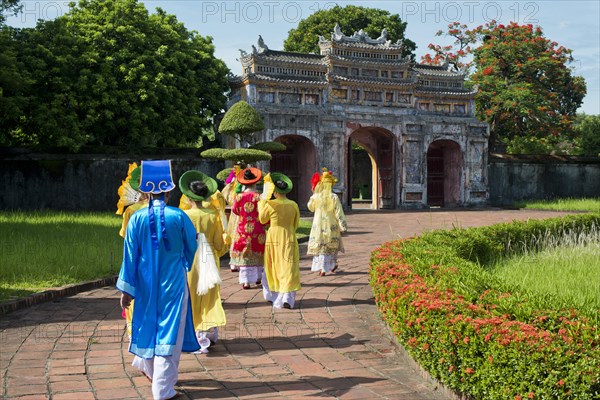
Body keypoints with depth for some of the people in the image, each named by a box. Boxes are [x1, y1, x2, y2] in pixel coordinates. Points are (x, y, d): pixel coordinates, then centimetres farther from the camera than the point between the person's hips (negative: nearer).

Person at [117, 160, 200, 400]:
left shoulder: (137, 218, -7)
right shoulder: (179, 216, -10)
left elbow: (130, 255, -4)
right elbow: (192, 248, 2)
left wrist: (126, 288, 1)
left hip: (146, 284, 3)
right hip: (174, 283, -2)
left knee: (148, 323, 22)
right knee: (170, 330, 2)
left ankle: (147, 367, 43)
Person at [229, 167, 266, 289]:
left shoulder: (239, 197, -6)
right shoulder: (260, 197, -10)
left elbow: (234, 211, 10)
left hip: (242, 230, 1)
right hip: (257, 230, 0)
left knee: (244, 255, 6)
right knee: (258, 253, 16)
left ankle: (246, 281, 3)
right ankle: (258, 277, 25)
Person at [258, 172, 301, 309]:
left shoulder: (270, 204, -11)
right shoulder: (294, 205, -4)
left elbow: (262, 220, 4)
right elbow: (296, 224, 6)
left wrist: (262, 203, 13)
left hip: (274, 237, 0)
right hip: (289, 239, 0)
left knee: (273, 267, 15)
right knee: (288, 267, 0)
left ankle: (272, 295, 28)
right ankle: (287, 298, -10)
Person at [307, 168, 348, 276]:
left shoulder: (316, 197, -8)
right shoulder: (334, 197, -12)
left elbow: (310, 207, 12)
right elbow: (339, 213, -11)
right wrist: (343, 226, -3)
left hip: (318, 225, 0)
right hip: (331, 225, 0)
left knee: (319, 246, 8)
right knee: (331, 246, 17)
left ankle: (320, 268, 3)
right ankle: (333, 265, 28)